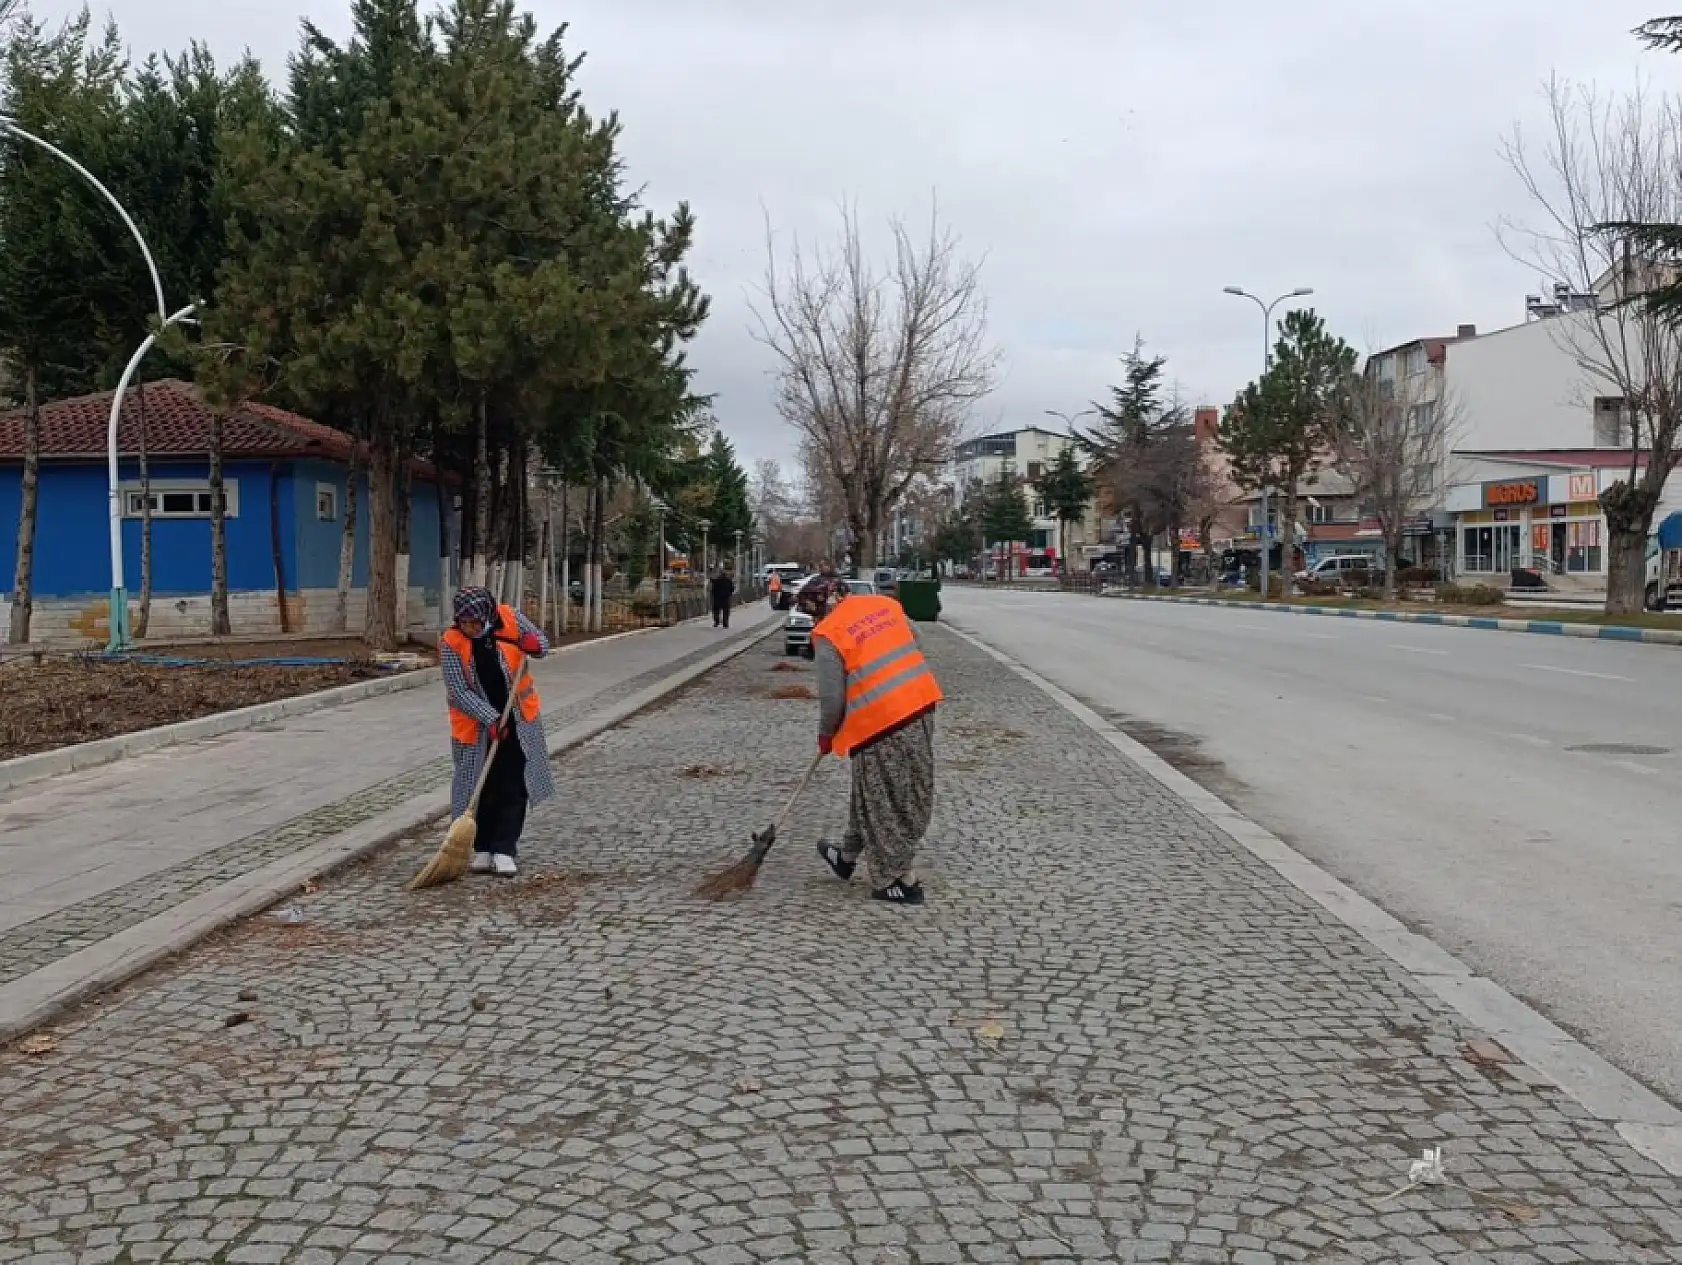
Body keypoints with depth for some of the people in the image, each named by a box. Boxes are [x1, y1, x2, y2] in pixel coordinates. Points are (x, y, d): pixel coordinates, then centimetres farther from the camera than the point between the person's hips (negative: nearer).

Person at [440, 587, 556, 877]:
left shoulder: (510, 619, -9)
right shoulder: (451, 643, -15)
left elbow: (541, 641, 7)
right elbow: (459, 692, -17)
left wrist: (535, 645, -17)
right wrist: (490, 718, -25)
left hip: (517, 721, 1)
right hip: (477, 725, -1)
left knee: (513, 787, -1)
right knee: (481, 787, 5)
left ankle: (504, 851, 4)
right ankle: (483, 850, 18)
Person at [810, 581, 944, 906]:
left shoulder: (828, 634, -10)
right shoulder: (886, 604, 9)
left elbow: (832, 698, -11)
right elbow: (914, 649, 17)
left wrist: (825, 735, 7)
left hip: (880, 721, -7)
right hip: (921, 706, 7)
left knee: (883, 802, 9)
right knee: (875, 794, 20)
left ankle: (904, 882, 16)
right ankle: (847, 857, 37)